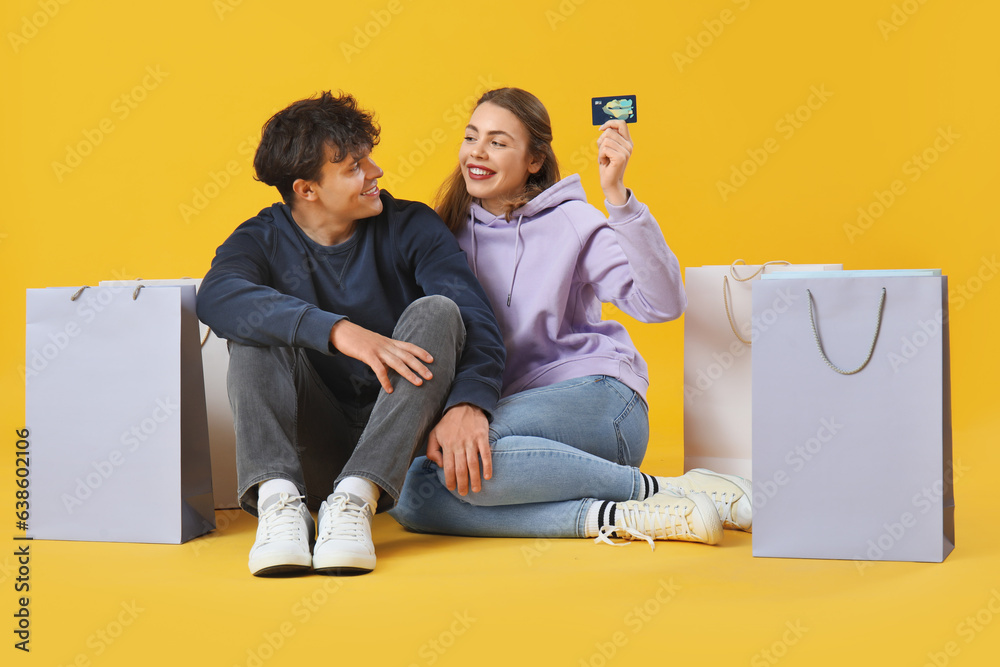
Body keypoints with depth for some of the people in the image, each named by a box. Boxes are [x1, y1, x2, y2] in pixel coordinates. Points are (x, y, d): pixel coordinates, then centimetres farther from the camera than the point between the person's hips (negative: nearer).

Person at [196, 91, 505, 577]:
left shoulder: (411, 228, 1)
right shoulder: (262, 241, 0)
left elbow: (477, 318, -14)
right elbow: (217, 296, -25)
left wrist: (469, 401, -36)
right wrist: (339, 331, -39)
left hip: (398, 444, 0)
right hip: (314, 446, 0)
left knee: (436, 311, -22)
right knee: (255, 328, -18)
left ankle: (356, 498, -37)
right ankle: (278, 498, -38)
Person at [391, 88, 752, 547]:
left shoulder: (570, 222, -2)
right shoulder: (450, 233, 11)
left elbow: (662, 303, -16)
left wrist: (617, 195, -23)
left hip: (596, 397, -5)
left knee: (472, 442, -35)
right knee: (408, 496, -25)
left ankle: (669, 491, -22)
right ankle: (613, 517, -27)